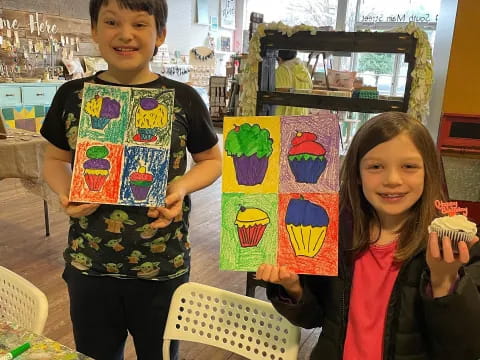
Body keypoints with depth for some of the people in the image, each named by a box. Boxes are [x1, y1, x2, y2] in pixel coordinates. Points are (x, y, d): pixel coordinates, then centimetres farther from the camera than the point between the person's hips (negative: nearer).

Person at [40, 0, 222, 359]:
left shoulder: (183, 98, -7)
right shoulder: (72, 96, -1)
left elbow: (213, 160, 4)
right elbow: (55, 159, 11)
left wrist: (182, 187, -16)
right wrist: (65, 194, -11)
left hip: (162, 267, -1)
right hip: (88, 265, 2)